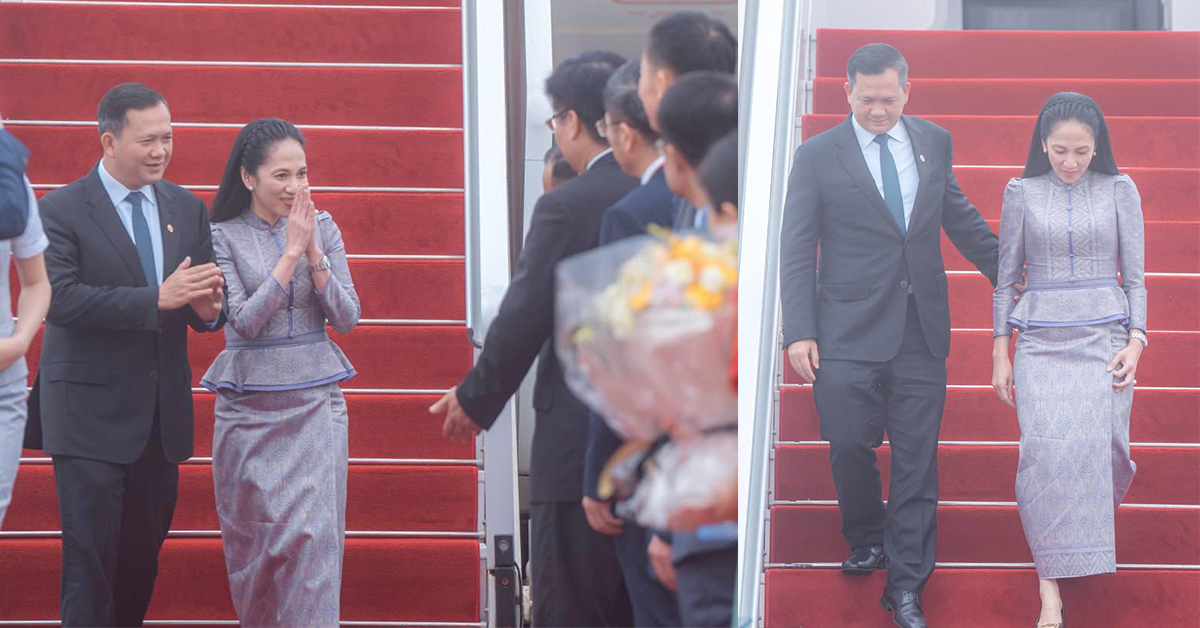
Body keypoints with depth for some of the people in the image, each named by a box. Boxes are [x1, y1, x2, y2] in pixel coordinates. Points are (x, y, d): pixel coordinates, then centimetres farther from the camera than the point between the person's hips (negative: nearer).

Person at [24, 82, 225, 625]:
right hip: (91, 415, -5)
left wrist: (208, 309, -14)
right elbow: (60, 298, -20)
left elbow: (207, 304, 12)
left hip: (161, 414, 5)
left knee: (143, 559, 11)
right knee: (91, 560, -6)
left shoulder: (187, 209, 10)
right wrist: (157, 299, -26)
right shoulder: (61, 210, -7)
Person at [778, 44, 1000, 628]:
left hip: (921, 334, 2)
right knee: (850, 448, 2)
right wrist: (799, 332, -8)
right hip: (848, 335, -2)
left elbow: (961, 221, 21)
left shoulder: (933, 143, 8)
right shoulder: (818, 155, -1)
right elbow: (796, 250, -1)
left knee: (917, 460, 1)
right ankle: (866, 541, 30)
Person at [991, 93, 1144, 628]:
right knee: (1046, 448, -15)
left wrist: (1135, 341, -5)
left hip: (1105, 336, 0)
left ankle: (1094, 529, 23)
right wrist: (1000, 353, 7)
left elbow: (1135, 276, 7)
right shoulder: (1022, 193, 6)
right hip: (1041, 339, 0)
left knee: (1100, 445, -11)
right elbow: (1005, 277, 10)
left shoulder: (1119, 190, 5)